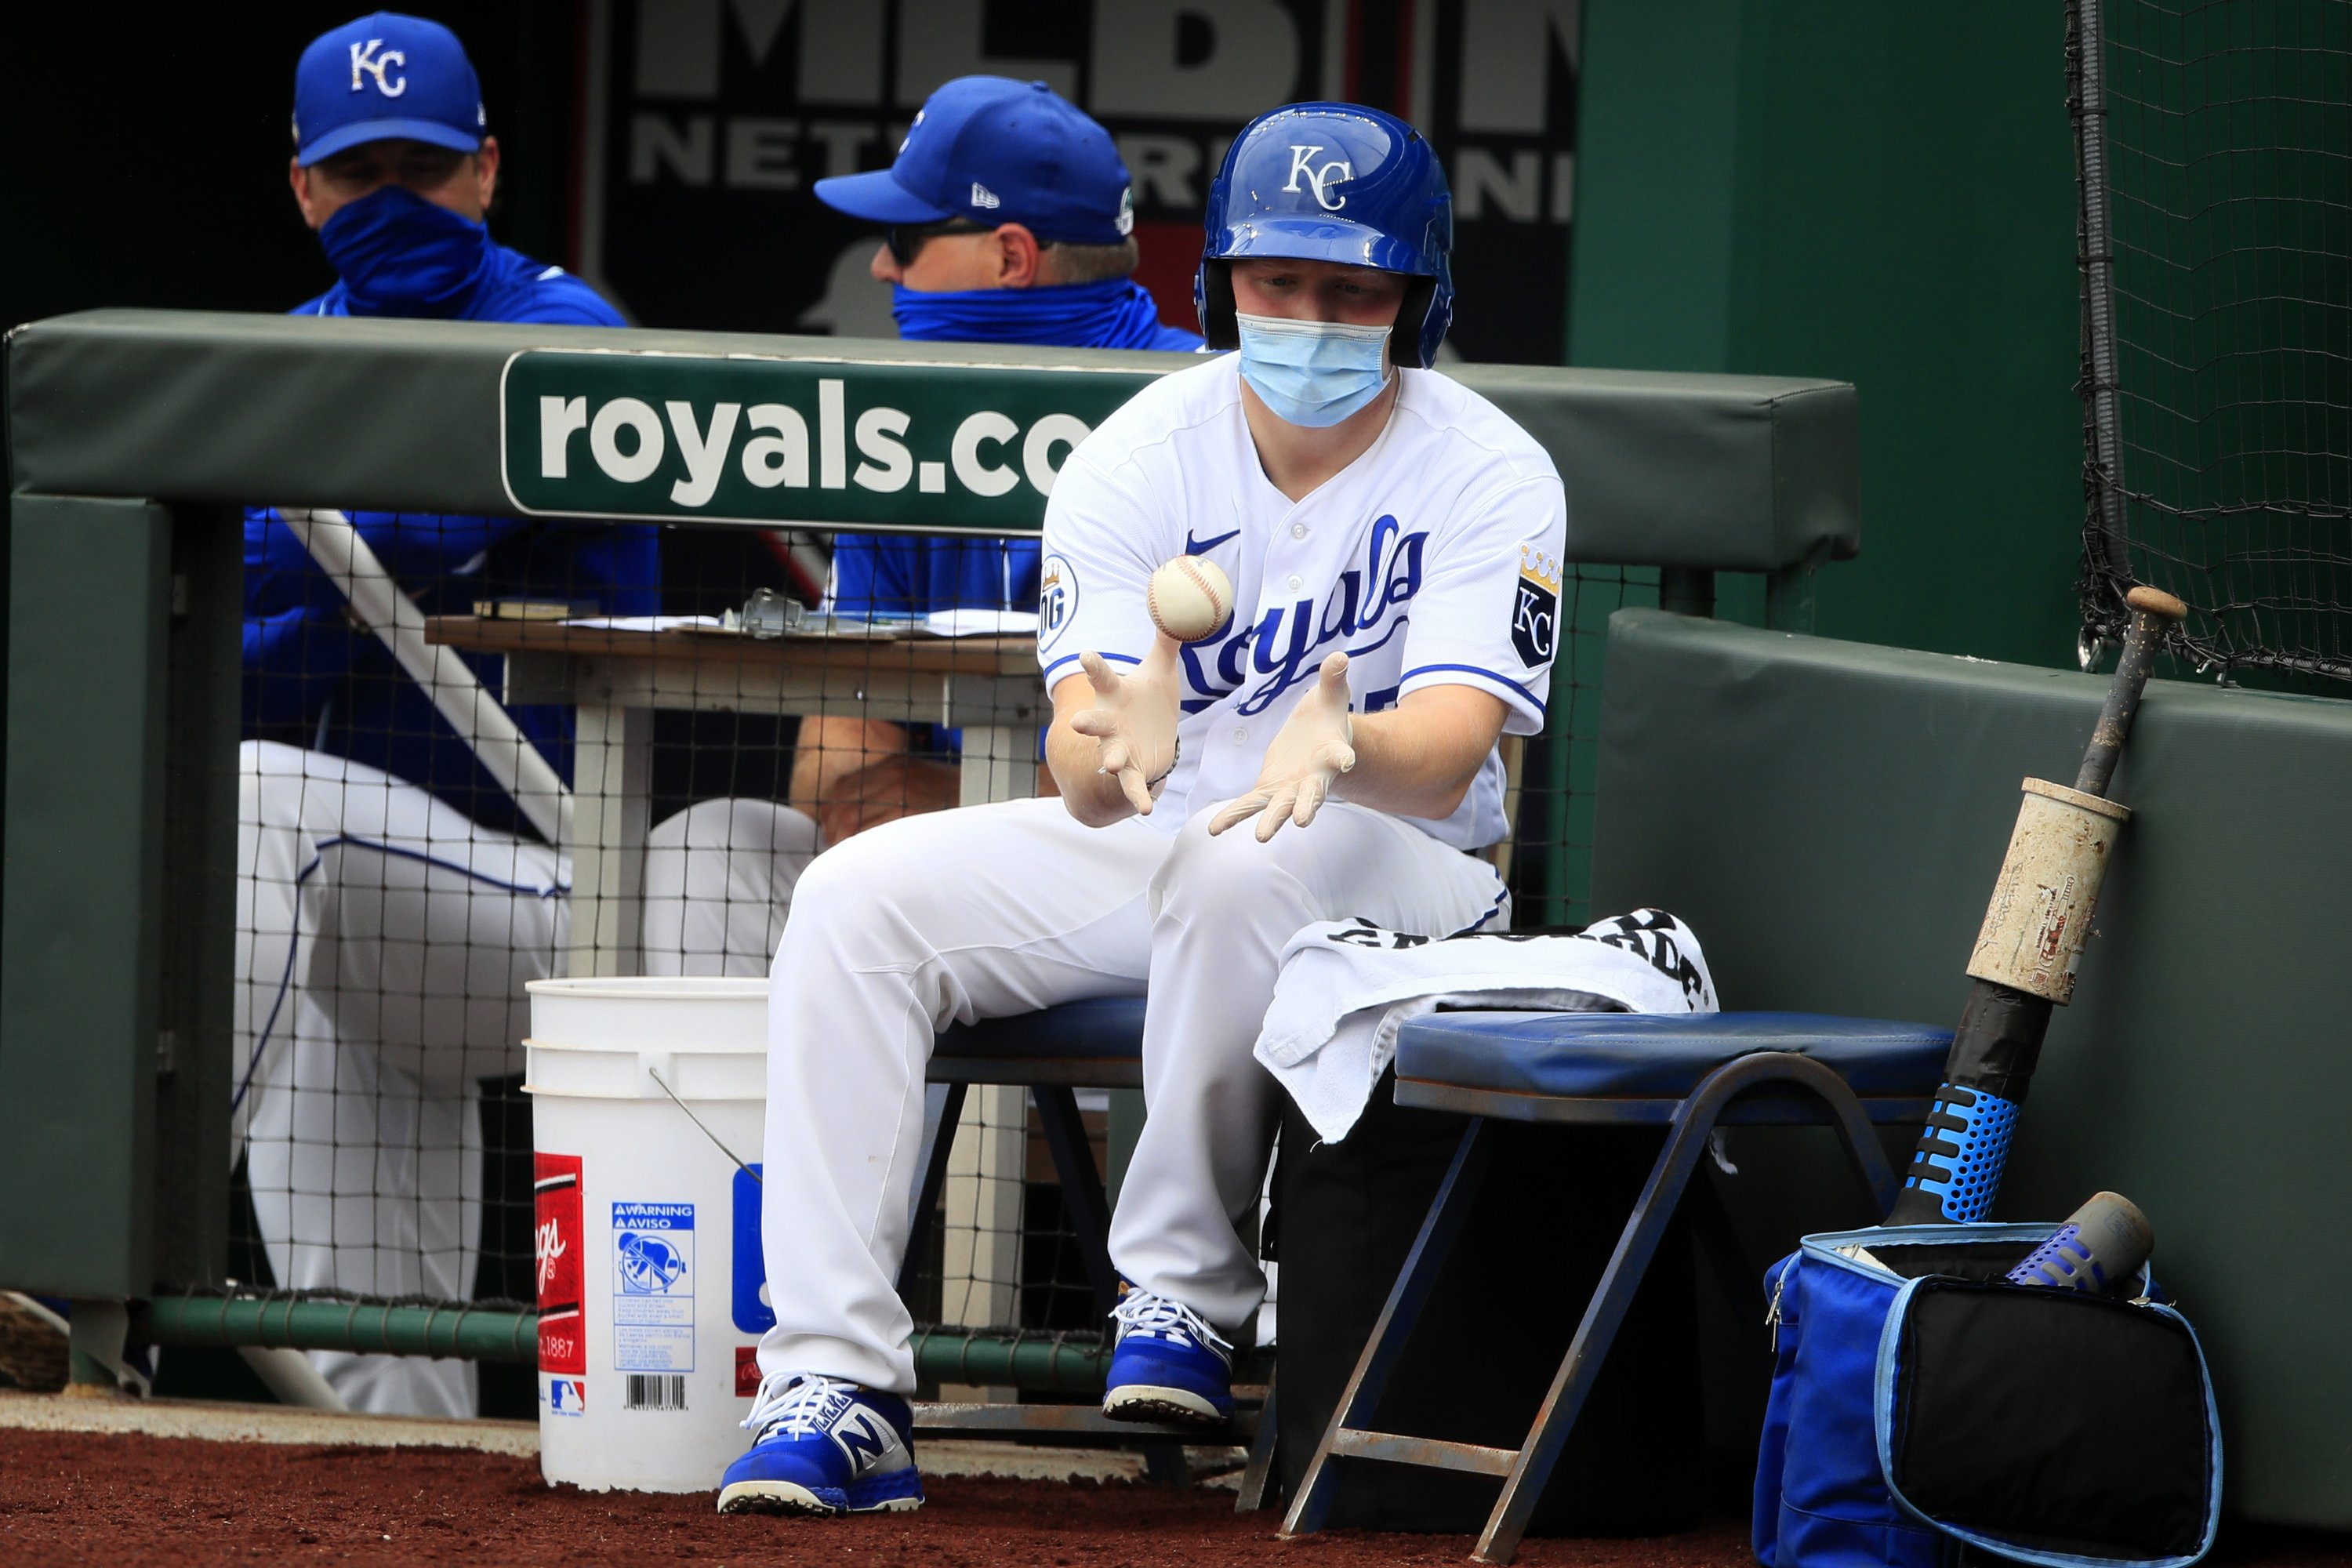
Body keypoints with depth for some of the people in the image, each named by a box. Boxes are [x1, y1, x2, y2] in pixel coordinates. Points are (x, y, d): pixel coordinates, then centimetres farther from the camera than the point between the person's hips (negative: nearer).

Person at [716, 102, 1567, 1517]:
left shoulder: (1488, 474, -12)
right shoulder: (1141, 457, -6)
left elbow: (1449, 749, -26)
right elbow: (1082, 771, -16)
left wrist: (1346, 749, -50)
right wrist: (1114, 749, -42)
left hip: (1400, 877, -4)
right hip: (1136, 853, 4)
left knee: (1240, 867, -38)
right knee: (858, 899, -19)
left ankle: (1186, 1289, -20)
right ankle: (835, 1387, -26)